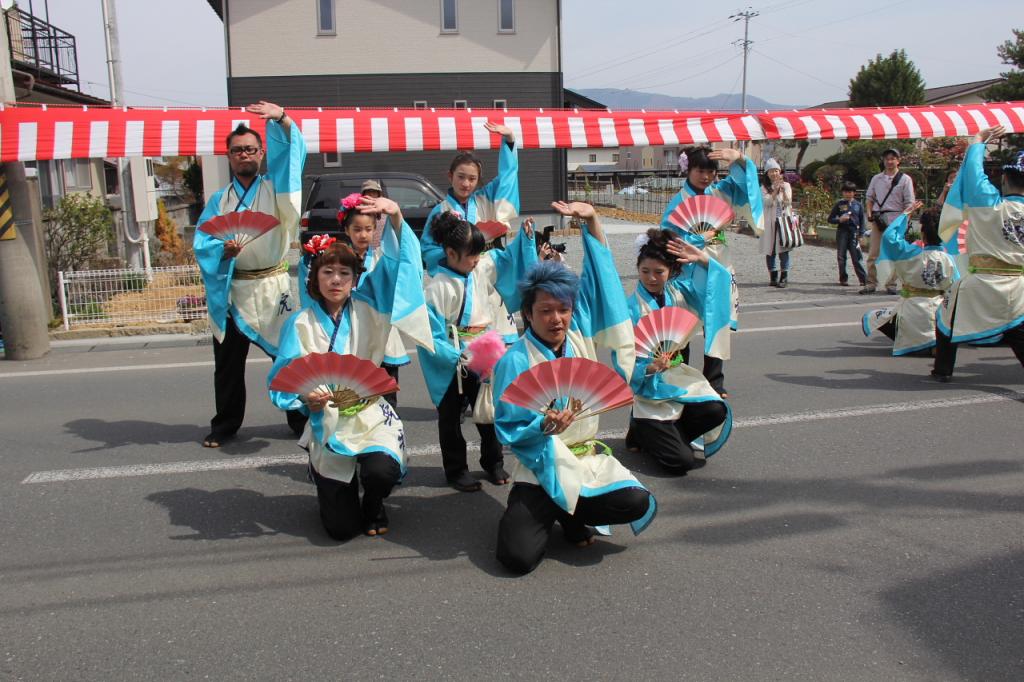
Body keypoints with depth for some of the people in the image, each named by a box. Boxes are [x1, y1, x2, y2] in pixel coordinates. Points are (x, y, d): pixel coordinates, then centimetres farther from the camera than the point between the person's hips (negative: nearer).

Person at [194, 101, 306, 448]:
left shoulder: (275, 188, 6)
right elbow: (202, 242, 1)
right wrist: (222, 250, -21)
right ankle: (225, 423, 24)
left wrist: (281, 120, -30)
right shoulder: (219, 200, 11)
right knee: (228, 363, 9)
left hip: (273, 288, -2)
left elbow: (289, 152, -12)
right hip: (231, 289, 2)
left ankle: (300, 419, 13)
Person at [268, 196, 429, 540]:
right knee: (341, 528, -2)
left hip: (372, 415, 1)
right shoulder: (301, 324, -4)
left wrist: (396, 217, -21)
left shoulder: (365, 308, -1)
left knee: (382, 472, -31)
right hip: (327, 423, -1)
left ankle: (373, 505, 9)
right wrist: (306, 399, -27)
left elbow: (398, 264, -7)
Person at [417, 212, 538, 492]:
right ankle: (456, 470, 28)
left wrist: (524, 234, 1)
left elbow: (508, 258, 15)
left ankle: (493, 463, 34)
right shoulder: (435, 286, -21)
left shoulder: (482, 267, -4)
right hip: (450, 364, -5)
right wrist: (456, 358, -28)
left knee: (488, 411, 16)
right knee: (450, 417, 12)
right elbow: (431, 335, -20)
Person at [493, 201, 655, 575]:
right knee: (518, 557, -22)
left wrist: (592, 222, 2)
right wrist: (543, 427, -29)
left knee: (638, 503, -24)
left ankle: (571, 513, 8)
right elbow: (508, 430, -11)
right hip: (541, 466, -4)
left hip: (589, 457, 5)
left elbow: (598, 279, 8)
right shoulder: (514, 362, -12)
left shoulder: (580, 334, 3)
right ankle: (545, 514, 15)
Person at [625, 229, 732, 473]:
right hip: (648, 388, -6)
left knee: (716, 411, -23)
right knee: (681, 461, -16)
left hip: (678, 378, 6)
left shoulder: (677, 292, 1)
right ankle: (641, 434, 17)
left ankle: (659, 435, 4)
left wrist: (703, 259, -14)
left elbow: (721, 281, 2)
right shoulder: (632, 308, -15)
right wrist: (650, 368, -34)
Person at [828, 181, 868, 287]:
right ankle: (843, 279, 11)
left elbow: (862, 221, 10)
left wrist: (860, 235, 3)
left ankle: (864, 279, 0)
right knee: (841, 257, 3)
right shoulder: (839, 204, 5)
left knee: (857, 258, -4)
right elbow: (830, 219, 6)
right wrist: (839, 219, -13)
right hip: (842, 232, 1)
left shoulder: (858, 205, 7)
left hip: (854, 233, 0)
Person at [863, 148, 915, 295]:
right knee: (873, 253, 0)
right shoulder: (876, 179, 15)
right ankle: (871, 283, 5)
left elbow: (909, 203, 1)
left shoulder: (905, 179, 5)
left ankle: (891, 284, 5)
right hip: (878, 218, 3)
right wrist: (869, 213, 1)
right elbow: (869, 197, 19)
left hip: (895, 218, -3)